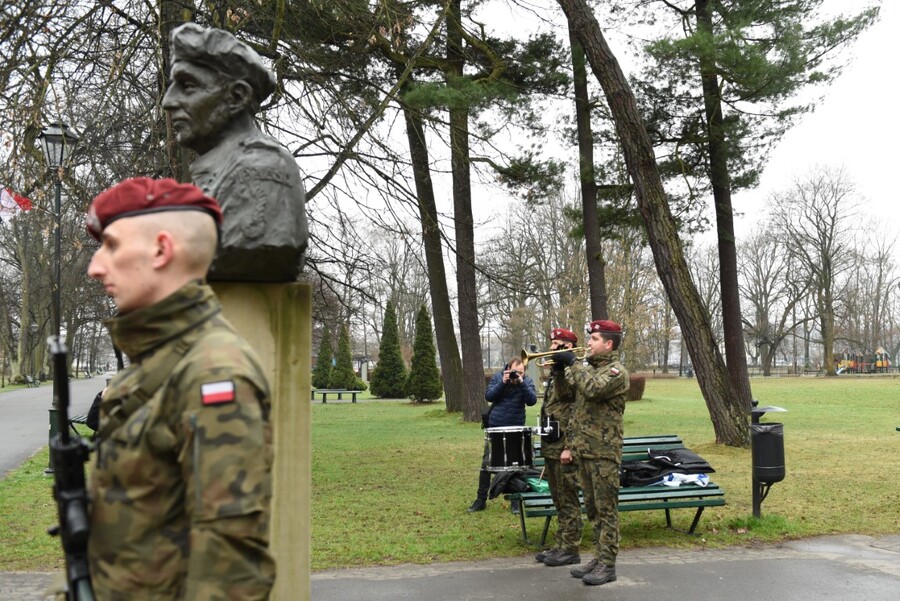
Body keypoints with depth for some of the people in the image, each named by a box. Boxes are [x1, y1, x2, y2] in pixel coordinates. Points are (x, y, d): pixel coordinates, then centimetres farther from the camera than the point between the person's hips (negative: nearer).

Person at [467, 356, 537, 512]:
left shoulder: (527, 381, -3)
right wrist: (502, 383, -21)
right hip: (495, 427, 1)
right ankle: (481, 500, 9)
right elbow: (488, 396, -11)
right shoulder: (497, 377, -2)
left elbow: (532, 401, -17)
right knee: (486, 464, 2)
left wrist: (521, 383, -25)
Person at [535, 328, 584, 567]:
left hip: (564, 445, -9)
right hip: (551, 446, 9)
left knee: (568, 500, -2)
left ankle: (570, 550, 5)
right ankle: (561, 546, 23)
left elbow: (578, 413, -22)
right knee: (559, 500, 15)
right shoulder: (557, 372, 16)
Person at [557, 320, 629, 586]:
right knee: (592, 508, 13)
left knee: (606, 509, -2)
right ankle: (599, 558, 22)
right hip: (584, 451, 8)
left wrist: (572, 363, -18)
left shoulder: (616, 371, -10)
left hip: (604, 452, -8)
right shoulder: (589, 370, 16)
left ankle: (607, 565, 3)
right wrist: (569, 445, 17)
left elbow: (593, 389, -30)